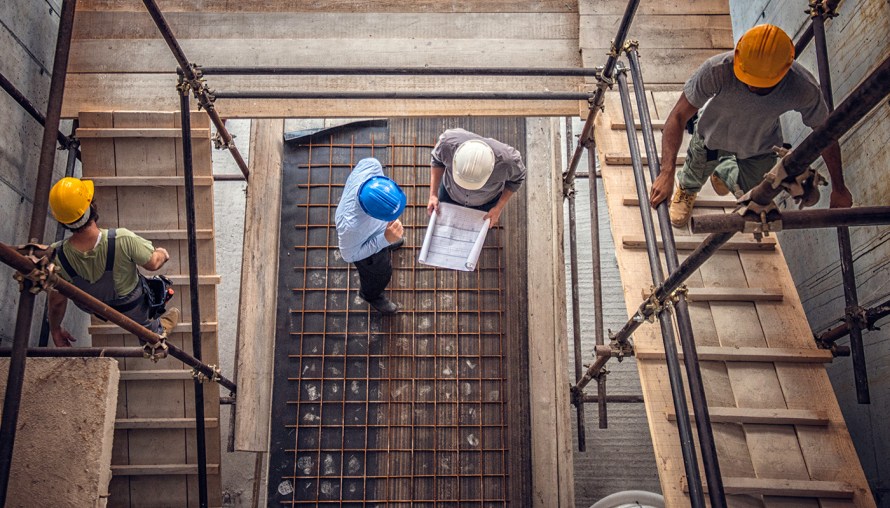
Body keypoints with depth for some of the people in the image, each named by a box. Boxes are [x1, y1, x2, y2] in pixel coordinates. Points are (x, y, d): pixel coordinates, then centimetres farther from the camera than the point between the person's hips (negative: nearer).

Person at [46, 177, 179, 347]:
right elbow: (153, 264, -21)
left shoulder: (56, 256, -33)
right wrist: (162, 254, 4)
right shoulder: (123, 240, -42)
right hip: (131, 307, -2)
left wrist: (55, 330, 5)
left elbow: (57, 301, -15)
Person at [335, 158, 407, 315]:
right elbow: (349, 256, -29)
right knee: (380, 273, 28)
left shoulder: (371, 166, -41)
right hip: (368, 245, -5)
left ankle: (388, 244, 77)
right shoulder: (351, 225, -51)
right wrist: (385, 239, -37)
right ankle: (371, 295, 62)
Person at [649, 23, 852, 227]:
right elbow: (679, 116, -37)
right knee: (696, 174, 25)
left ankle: (725, 172, 53)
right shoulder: (717, 69, -44)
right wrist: (666, 172, -48)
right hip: (712, 134, -1)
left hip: (760, 148, 2)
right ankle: (686, 189, 64)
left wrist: (838, 188, -8)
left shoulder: (805, 89, -38)